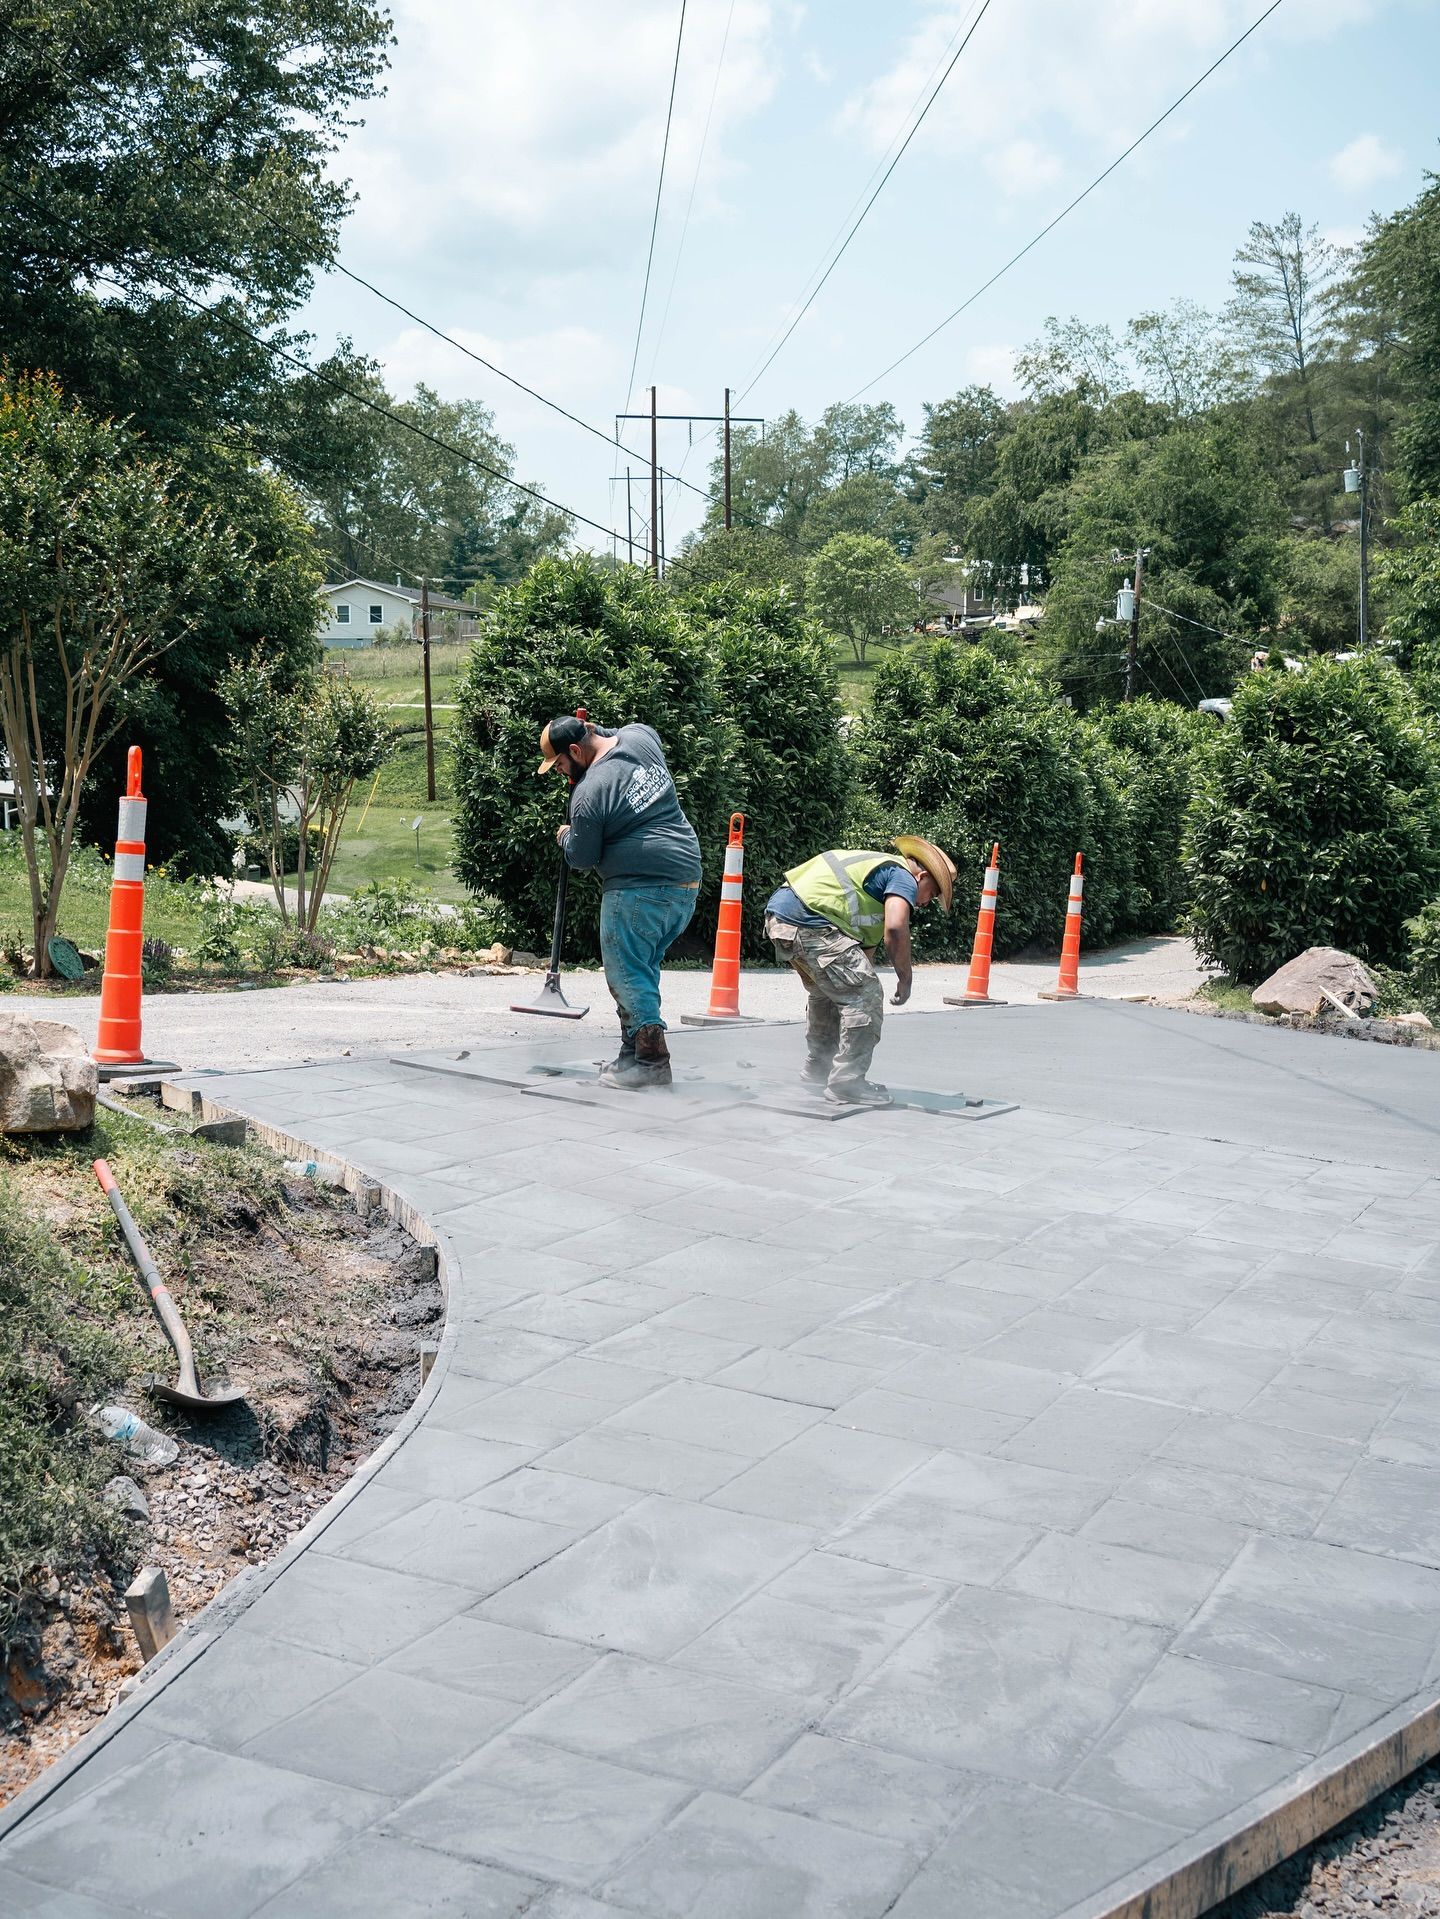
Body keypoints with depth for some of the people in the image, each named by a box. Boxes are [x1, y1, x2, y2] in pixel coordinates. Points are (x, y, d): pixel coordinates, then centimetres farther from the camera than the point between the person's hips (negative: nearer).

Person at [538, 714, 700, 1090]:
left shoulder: (589, 793, -13)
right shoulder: (642, 737, 7)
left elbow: (582, 858, -2)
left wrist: (565, 838, 18)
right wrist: (596, 730, 33)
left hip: (638, 889, -9)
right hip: (687, 880, 9)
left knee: (628, 973, -1)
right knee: (643, 966, 16)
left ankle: (651, 1061, -5)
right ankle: (633, 1053, 19)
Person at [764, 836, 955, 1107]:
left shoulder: (879, 867, 30)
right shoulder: (903, 878, 1)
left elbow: (865, 944, 34)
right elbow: (895, 927, -18)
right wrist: (905, 980, -8)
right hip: (808, 922, -10)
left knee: (825, 991, 29)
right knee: (864, 995, -6)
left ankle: (819, 1067, 40)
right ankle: (847, 1082, -3)